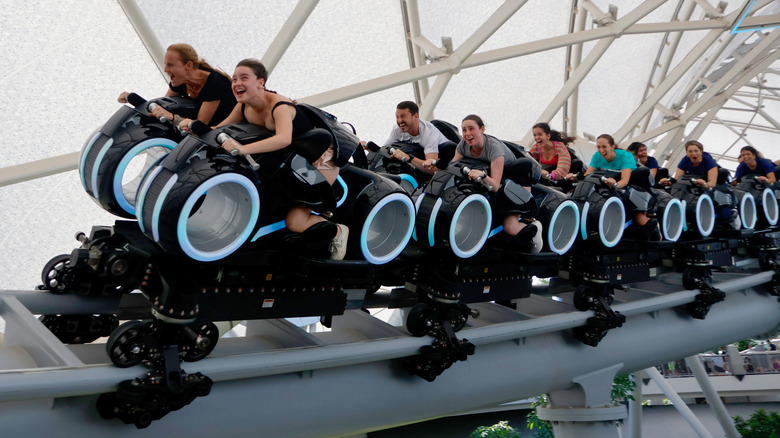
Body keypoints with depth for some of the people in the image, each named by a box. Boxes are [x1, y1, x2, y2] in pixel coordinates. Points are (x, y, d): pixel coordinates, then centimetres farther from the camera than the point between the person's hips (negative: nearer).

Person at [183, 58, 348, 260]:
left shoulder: (279, 106, -29)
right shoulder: (243, 107, -4)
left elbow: (284, 139, -49)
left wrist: (243, 148, -60)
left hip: (320, 158, -9)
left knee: (295, 222, -19)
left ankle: (338, 231, 7)